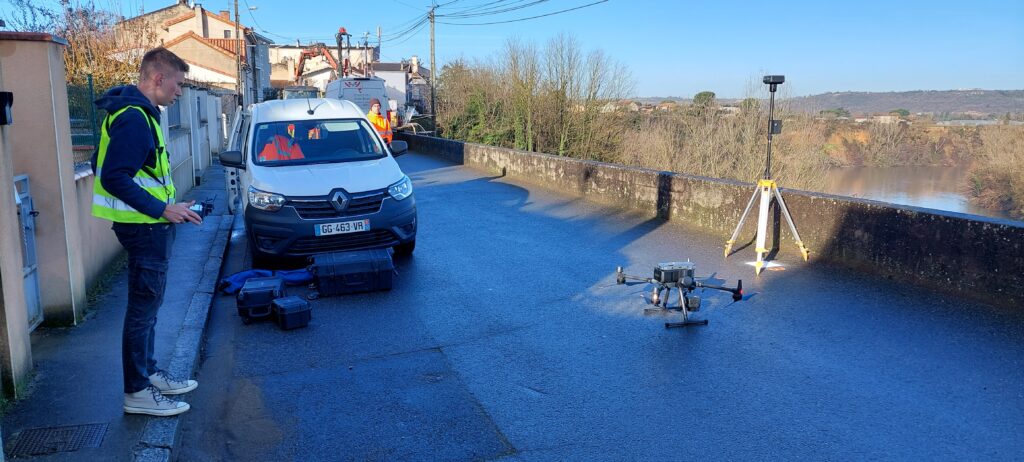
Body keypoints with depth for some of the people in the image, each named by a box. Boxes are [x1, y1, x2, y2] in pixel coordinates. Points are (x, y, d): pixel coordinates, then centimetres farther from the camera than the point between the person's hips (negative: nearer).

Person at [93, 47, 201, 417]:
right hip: (145, 228, -10)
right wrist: (162, 209, -24)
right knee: (144, 307, -2)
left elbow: (111, 169, 18)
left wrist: (165, 207, 16)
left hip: (148, 225, 10)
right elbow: (114, 178, -25)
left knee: (148, 304, 18)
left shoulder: (137, 112, 13)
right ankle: (137, 392, 9)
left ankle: (148, 373, 31)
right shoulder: (134, 118, -19)